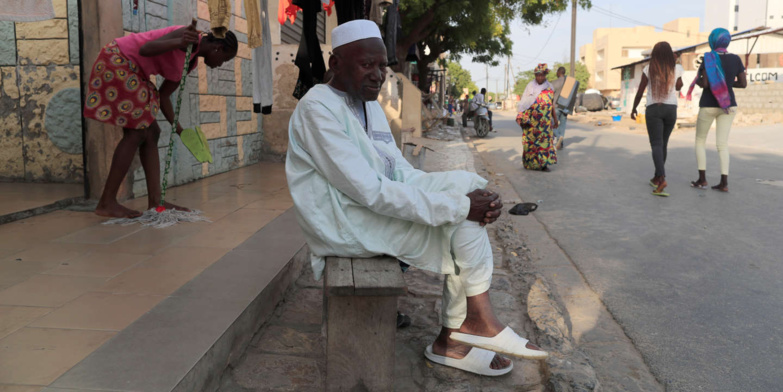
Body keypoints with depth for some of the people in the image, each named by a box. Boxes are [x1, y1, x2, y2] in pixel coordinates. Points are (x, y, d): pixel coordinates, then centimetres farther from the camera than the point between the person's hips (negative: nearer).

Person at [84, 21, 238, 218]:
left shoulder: (192, 61, 13)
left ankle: (155, 201, 7)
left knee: (151, 133, 6)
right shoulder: (192, 39, -15)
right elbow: (145, 49, -26)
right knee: (136, 134, -11)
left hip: (132, 72, 10)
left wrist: (178, 128, 16)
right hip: (117, 61, -10)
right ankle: (106, 203, -6)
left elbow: (163, 96, 15)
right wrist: (179, 43, -41)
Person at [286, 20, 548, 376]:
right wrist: (461, 206, -24)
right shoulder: (318, 108, -17)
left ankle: (453, 339, -3)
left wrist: (472, 198, -10)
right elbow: (370, 192, -26)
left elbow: (401, 172, 7)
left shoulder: (369, 104, 12)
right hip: (345, 225, -9)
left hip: (377, 206, 9)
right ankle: (478, 319, -1)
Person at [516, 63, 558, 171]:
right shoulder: (531, 86, 2)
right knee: (531, 140, 1)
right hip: (531, 120, -2)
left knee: (545, 140, -2)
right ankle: (530, 163, 10)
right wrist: (522, 117, -13)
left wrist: (555, 118, 15)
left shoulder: (550, 88, 10)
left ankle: (543, 163, 0)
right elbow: (524, 103, -3)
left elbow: (552, 104, 15)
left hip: (545, 121, 2)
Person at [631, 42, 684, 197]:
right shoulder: (676, 69, 1)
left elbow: (640, 91, -1)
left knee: (656, 144, -9)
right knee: (663, 144, 15)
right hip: (671, 108, 3)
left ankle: (662, 178, -29)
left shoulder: (648, 69, -4)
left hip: (653, 109, -3)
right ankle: (657, 177, 23)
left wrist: (634, 109, 12)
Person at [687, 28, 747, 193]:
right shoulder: (736, 59, 2)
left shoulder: (709, 58, -11)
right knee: (722, 144, 5)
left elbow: (705, 84, -18)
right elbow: (743, 84, 3)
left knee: (700, 140, 11)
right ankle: (724, 182, -3)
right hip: (728, 105, 4)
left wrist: (697, 81, 3)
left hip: (709, 106, -4)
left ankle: (702, 179, 6)